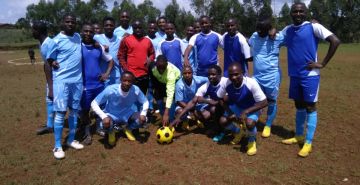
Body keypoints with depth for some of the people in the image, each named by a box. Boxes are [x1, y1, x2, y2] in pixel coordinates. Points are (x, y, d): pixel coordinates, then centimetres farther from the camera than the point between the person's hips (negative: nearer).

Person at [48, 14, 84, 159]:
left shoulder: (78, 37, 9)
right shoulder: (57, 40, -5)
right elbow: (50, 61, 0)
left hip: (78, 80, 5)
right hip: (62, 80, -5)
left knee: (74, 111, 11)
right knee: (60, 112, -4)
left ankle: (71, 140, 25)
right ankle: (57, 146, 7)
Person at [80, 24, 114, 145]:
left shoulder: (99, 47, 5)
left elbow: (110, 60, 13)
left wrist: (107, 73, 2)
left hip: (99, 84, 3)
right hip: (84, 85, -3)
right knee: (85, 110, 6)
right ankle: (87, 134, 20)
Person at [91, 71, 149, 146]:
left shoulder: (136, 90, -21)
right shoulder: (110, 90, -29)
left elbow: (145, 102, -6)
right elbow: (94, 103, -24)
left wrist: (143, 113, -25)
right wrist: (104, 117, -38)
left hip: (127, 115, 3)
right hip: (111, 115, -2)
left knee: (142, 119, -23)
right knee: (106, 123, -35)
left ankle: (128, 129, 11)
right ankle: (111, 133, 4)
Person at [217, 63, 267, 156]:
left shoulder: (251, 83, -34)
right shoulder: (226, 83, -24)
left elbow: (264, 103, -28)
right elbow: (221, 99, -5)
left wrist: (246, 112, -35)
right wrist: (229, 112, -18)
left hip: (251, 108, -4)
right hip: (236, 107, 4)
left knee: (249, 123, -32)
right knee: (223, 121, -16)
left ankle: (252, 141, 4)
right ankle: (238, 132, 18)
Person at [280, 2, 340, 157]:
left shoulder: (313, 27, -8)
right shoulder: (288, 30, 9)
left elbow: (335, 41, -13)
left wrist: (322, 64, -14)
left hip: (310, 74, -6)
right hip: (294, 74, 6)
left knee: (310, 107, -1)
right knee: (299, 106, 14)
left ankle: (308, 143, 5)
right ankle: (298, 136, 27)